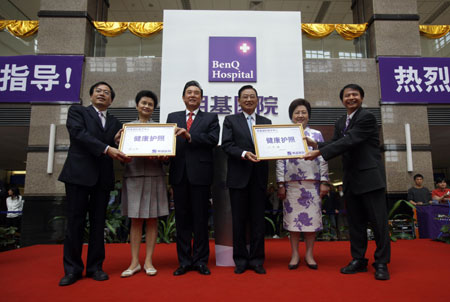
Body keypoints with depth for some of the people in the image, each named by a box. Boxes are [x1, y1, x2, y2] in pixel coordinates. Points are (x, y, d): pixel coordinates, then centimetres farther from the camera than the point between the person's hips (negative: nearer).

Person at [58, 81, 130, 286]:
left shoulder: (114, 123, 18)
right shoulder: (77, 111, 8)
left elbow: (116, 146, 9)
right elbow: (79, 134, -10)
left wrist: (124, 154, -15)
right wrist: (106, 149, -20)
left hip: (103, 177, 4)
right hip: (79, 173, -3)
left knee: (98, 223, 6)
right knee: (75, 222, 1)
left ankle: (95, 267, 16)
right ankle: (72, 269, 12)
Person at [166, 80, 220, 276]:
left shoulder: (211, 118, 10)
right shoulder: (173, 117, 17)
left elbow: (213, 139, -7)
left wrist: (189, 136, -17)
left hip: (200, 173, -2)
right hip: (179, 173, 3)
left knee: (200, 218, 4)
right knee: (182, 218, 8)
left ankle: (200, 260, 18)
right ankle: (184, 261, 20)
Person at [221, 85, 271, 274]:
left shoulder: (266, 122, 15)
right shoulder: (230, 120, 7)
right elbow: (226, 145, -5)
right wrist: (244, 154, -20)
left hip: (259, 177, 2)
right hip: (238, 177, -2)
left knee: (258, 219, 7)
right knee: (239, 220, 6)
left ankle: (256, 259, 19)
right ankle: (240, 259, 18)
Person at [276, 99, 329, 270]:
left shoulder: (316, 135, 10)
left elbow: (323, 160, 6)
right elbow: (280, 161, 3)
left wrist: (324, 182, -1)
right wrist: (281, 185, -2)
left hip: (312, 183, 1)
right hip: (291, 184, 0)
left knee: (311, 217, 3)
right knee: (292, 218, 4)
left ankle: (309, 255, 18)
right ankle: (295, 255, 17)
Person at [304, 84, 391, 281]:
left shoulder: (367, 117, -10)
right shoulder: (340, 123, 15)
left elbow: (349, 141, -21)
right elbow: (336, 143, 6)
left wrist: (319, 152, -25)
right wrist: (315, 144, -12)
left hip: (370, 177, -7)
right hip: (351, 180, 8)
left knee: (378, 221, 1)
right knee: (355, 222, 12)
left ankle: (381, 263, 13)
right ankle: (358, 260, 23)